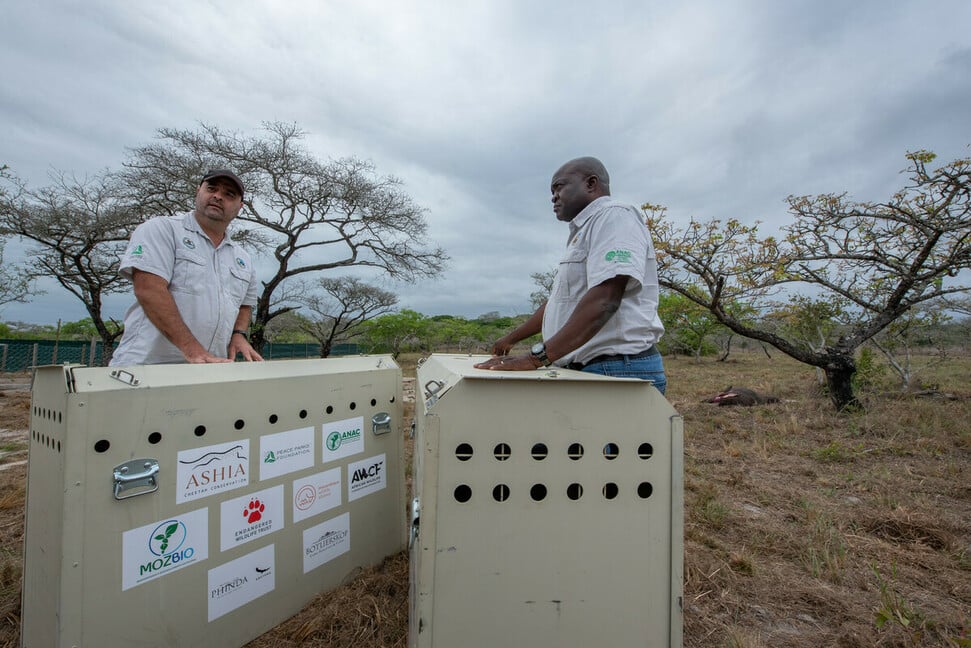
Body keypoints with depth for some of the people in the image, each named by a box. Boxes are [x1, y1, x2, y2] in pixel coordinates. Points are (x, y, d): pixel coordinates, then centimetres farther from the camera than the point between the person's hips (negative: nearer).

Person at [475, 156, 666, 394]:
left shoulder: (614, 215, -8)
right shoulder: (583, 233, 22)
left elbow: (604, 300, -23)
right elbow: (559, 303, 27)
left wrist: (537, 357, -26)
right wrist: (511, 338, 32)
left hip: (620, 370, -8)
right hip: (588, 372, 9)